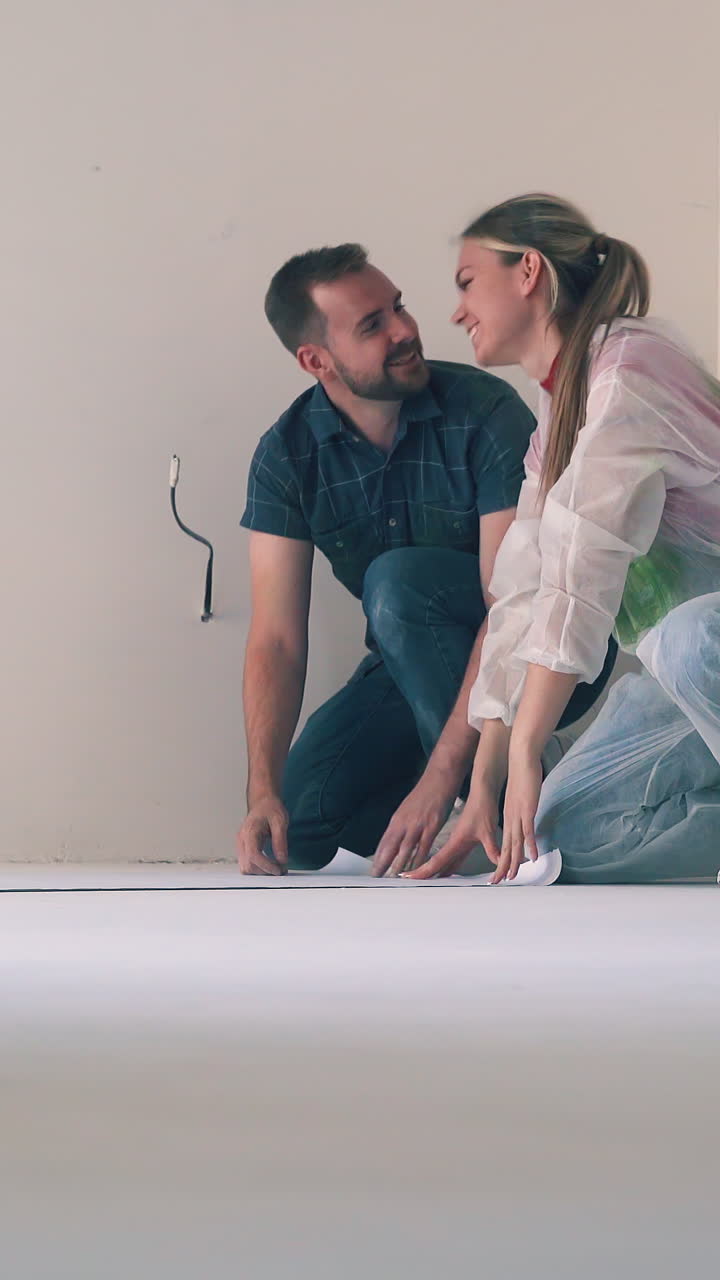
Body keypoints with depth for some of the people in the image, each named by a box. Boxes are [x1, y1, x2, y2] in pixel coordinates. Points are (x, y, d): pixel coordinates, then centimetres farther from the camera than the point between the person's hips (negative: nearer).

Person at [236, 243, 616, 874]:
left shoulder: (487, 413, -23)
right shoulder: (288, 454, -9)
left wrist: (438, 784, -38)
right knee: (301, 820, -15)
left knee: (398, 580, -31)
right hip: (411, 668, 4)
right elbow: (277, 637, -12)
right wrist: (263, 795, -27)